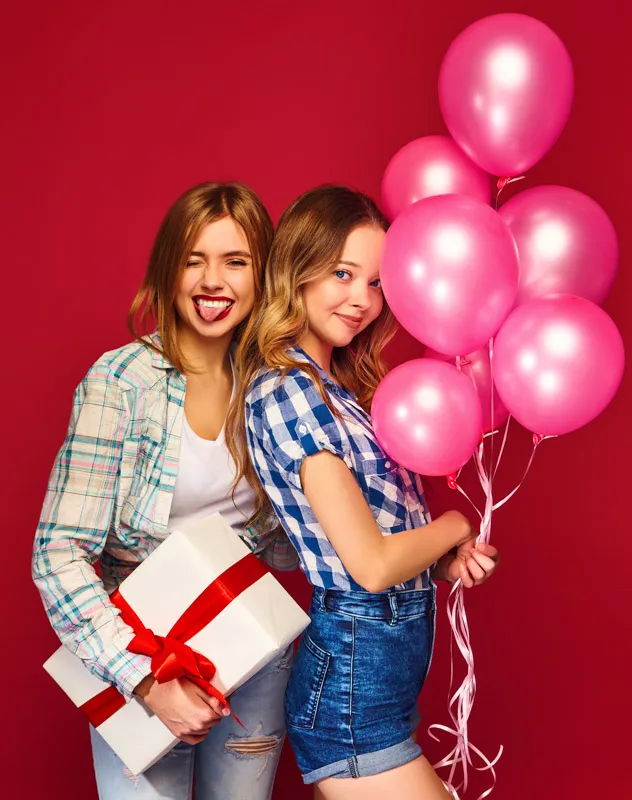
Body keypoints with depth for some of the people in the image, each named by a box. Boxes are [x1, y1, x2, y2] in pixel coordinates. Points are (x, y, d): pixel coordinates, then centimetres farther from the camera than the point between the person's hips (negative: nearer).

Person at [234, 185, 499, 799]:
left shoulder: (334, 383, 10)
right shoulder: (286, 389, -19)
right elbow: (371, 565, -21)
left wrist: (446, 561, -5)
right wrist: (455, 526, -4)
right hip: (354, 682, -9)